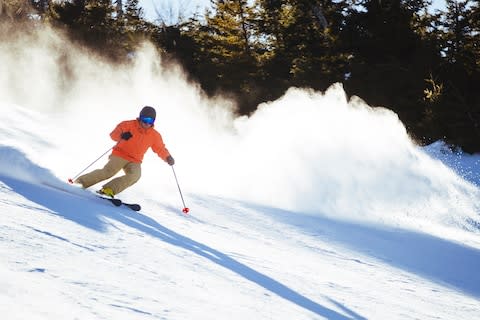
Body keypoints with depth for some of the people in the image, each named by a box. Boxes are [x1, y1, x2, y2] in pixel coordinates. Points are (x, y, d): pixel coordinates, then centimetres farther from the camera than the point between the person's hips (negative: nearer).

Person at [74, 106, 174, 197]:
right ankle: (81, 182, -9)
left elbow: (161, 149, 12)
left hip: (135, 161, 3)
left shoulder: (155, 136, 4)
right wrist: (121, 135, -31)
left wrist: (168, 157, -6)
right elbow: (114, 134, -8)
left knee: (134, 175, -28)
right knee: (108, 172, -23)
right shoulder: (129, 125, -6)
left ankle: (108, 189, -26)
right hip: (120, 155, -3)